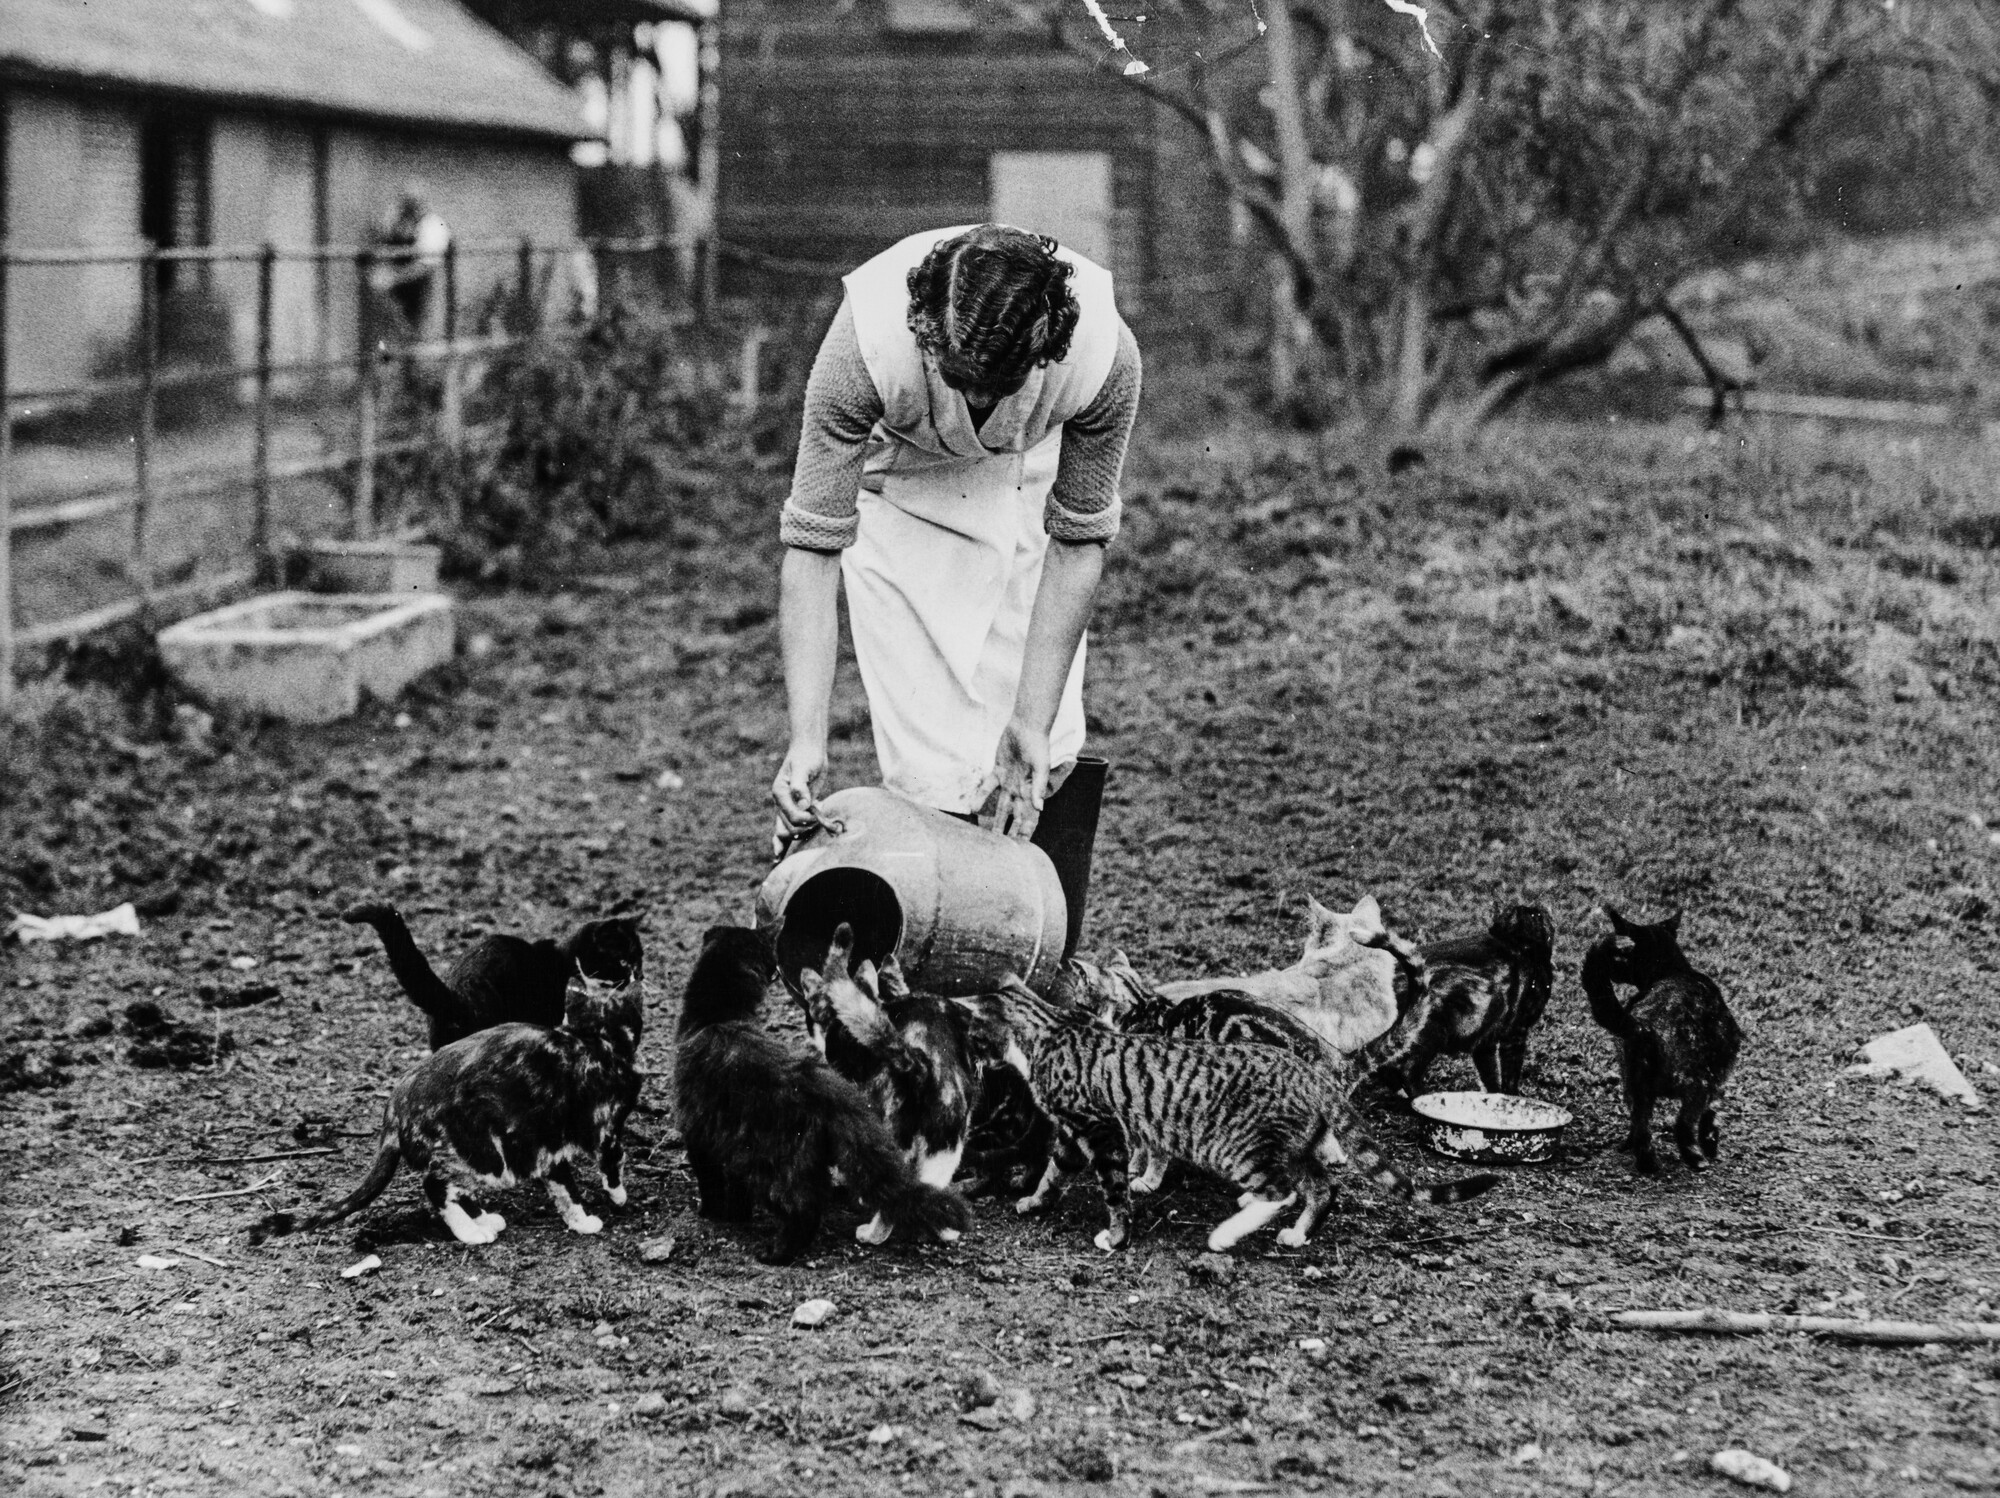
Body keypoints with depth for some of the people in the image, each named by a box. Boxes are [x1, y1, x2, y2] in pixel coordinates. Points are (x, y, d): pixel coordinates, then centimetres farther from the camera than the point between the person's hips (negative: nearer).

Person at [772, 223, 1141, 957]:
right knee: (935, 766, -11)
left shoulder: (1104, 354, -34)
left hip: (1027, 484, 2)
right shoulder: (865, 345, -39)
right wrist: (807, 741, -41)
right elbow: (813, 545, -33)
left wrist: (1033, 720, -24)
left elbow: (1078, 541, -20)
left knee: (1049, 756, -4)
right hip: (896, 485, -2)